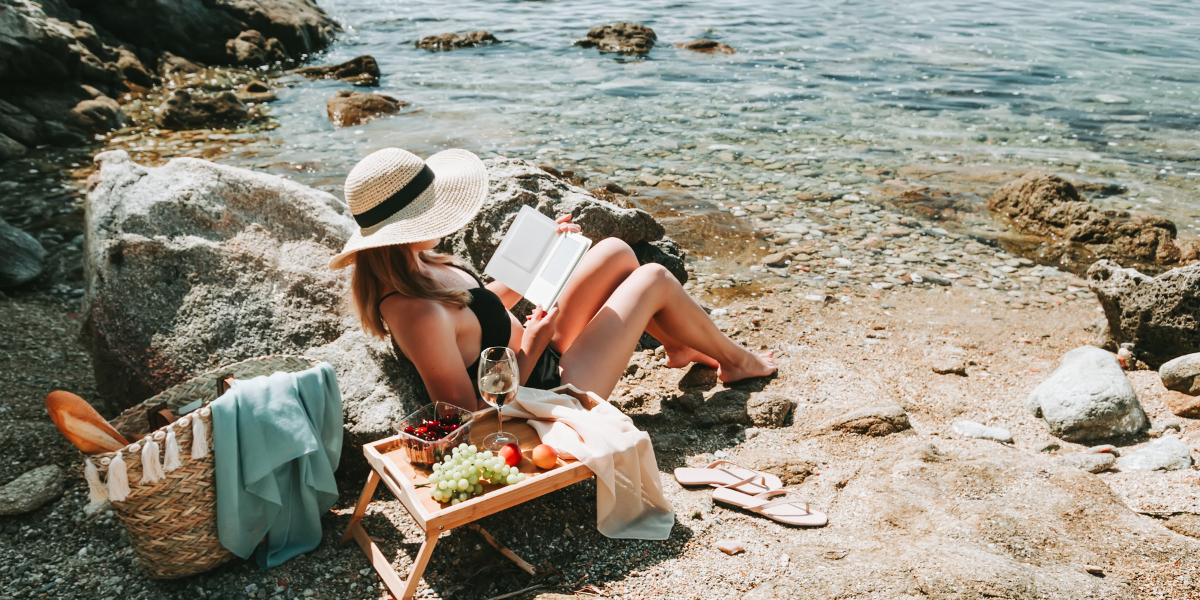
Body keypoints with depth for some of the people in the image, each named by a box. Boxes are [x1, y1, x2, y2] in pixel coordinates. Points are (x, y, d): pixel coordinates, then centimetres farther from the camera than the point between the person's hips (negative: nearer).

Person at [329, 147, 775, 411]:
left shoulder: (413, 269, -6)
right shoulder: (418, 315, -35)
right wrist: (531, 350, -26)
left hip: (540, 359, 9)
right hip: (558, 391, -9)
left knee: (616, 252, 10)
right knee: (653, 280, -2)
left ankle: (680, 348, 34)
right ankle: (736, 361, 27)